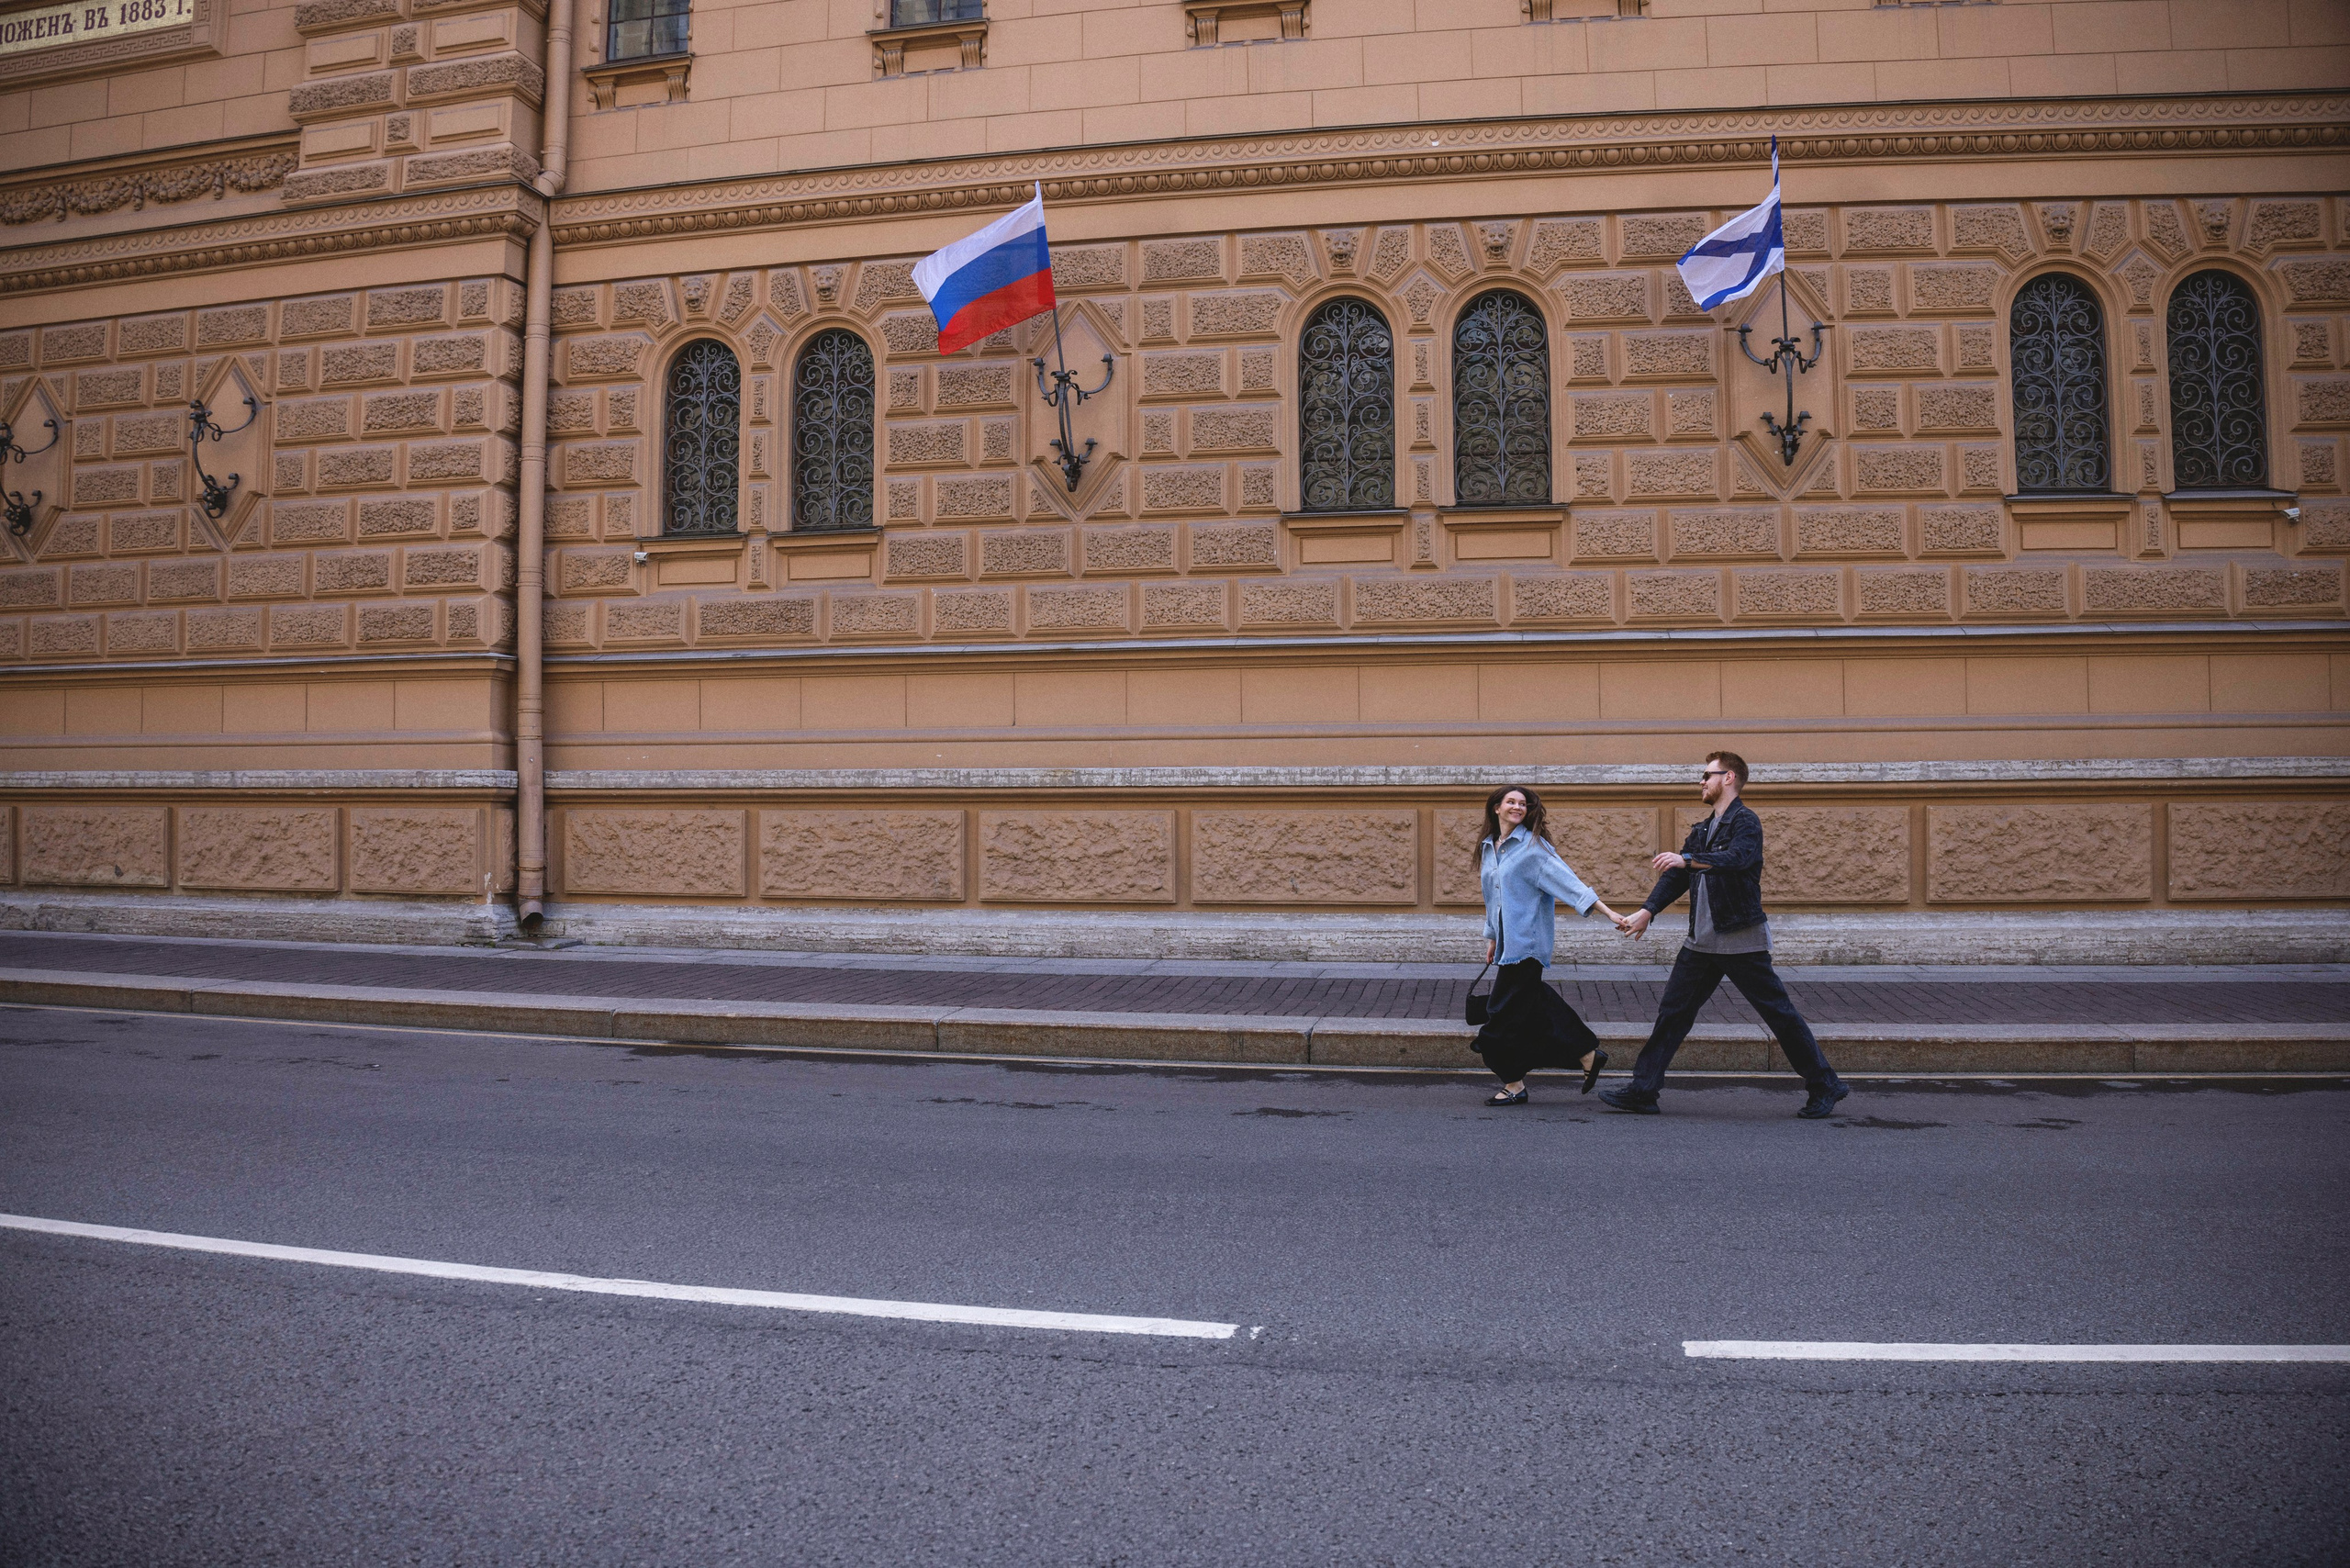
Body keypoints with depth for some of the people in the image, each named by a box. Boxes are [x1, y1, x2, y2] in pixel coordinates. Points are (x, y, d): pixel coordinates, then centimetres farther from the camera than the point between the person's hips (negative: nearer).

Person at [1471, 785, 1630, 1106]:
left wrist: (1608, 912, -21)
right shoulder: (1489, 848, 13)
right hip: (1507, 941, 7)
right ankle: (1588, 1054, 21)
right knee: (1532, 1007, 9)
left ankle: (1513, 1084, 8)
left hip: (1527, 941, -7)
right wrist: (1491, 938, 24)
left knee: (1507, 1011, -5)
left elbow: (1567, 880, -14)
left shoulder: (1532, 846, -8)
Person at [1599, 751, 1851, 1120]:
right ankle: (1643, 1091, 8)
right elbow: (1675, 877, 11)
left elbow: (1737, 858, -28)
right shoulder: (1701, 831, 17)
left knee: (1779, 1013, 0)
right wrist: (1647, 911, -2)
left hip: (1742, 940, -8)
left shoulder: (1745, 822, -8)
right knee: (1672, 1012, 5)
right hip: (1702, 942, 8)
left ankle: (1824, 1087, 15)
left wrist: (1687, 859, -38)